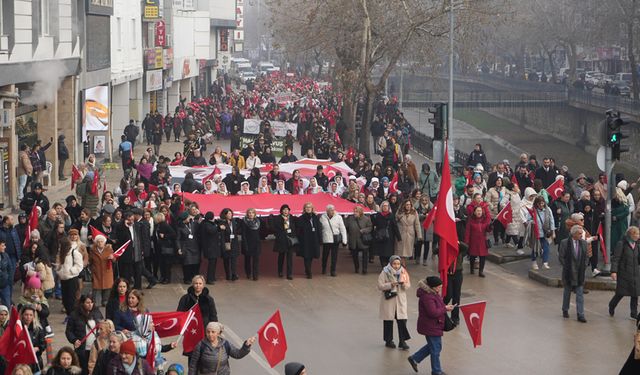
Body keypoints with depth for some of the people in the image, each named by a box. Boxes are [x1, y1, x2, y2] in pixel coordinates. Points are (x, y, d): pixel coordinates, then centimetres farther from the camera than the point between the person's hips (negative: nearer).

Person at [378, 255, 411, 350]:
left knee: (402, 320, -4)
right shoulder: (385, 273, -8)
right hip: (388, 299, -2)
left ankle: (402, 341, 2)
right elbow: (380, 286, -13)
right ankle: (388, 341, 20)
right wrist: (391, 284, -23)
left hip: (401, 300, 2)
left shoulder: (403, 272, 2)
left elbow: (408, 285, 4)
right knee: (388, 321, 7)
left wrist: (403, 283, -18)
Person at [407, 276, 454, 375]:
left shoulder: (433, 293, 7)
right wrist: (445, 309, -21)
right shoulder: (427, 296, -26)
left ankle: (414, 359, 31)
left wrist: (445, 307, 4)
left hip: (434, 325, 11)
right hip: (430, 327, -11)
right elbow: (433, 312, -29)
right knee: (435, 348, 3)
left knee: (433, 346, 22)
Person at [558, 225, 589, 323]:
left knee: (580, 294, -2)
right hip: (568, 273, -2)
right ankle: (565, 310, 32)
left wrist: (584, 267, 2)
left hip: (580, 273, 2)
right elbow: (561, 257, -7)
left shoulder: (583, 243, 3)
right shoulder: (564, 243, -10)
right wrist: (566, 267, -9)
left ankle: (580, 315, -2)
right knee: (567, 292, 13)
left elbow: (586, 256, 11)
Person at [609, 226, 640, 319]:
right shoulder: (621, 244, -10)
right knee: (621, 293, -1)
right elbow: (615, 258, -13)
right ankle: (611, 306, 25)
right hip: (624, 273, -6)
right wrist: (614, 271, -21)